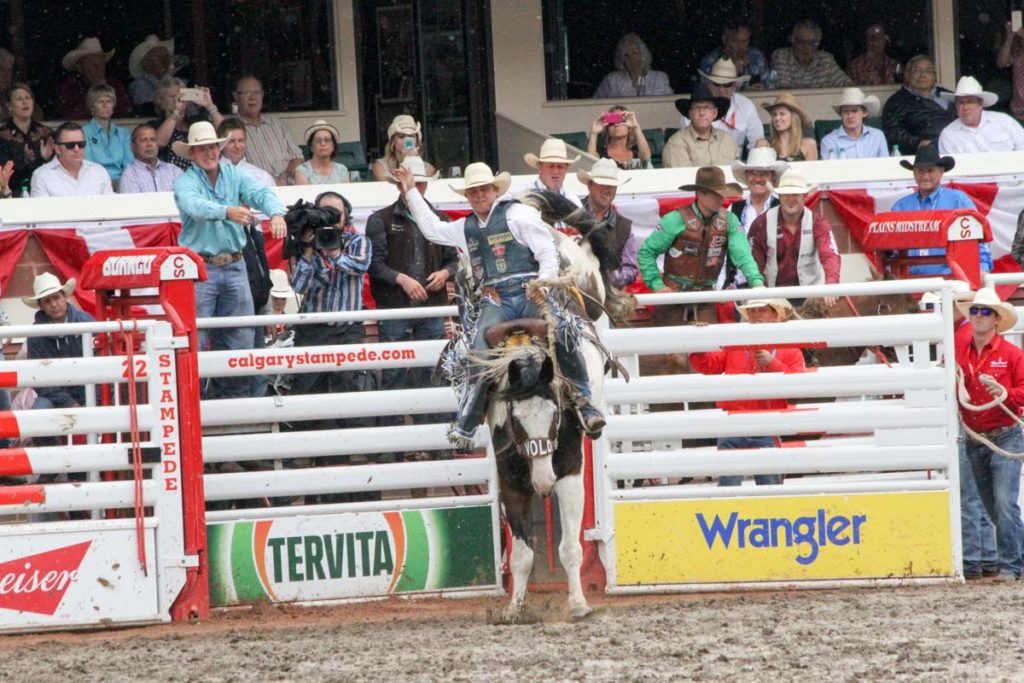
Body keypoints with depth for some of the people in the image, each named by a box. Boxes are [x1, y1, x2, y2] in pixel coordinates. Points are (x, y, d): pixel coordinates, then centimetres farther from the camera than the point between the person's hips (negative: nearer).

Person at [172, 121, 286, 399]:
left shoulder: (235, 176, 8)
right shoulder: (185, 182, -4)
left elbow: (260, 193, -8)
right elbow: (195, 206, -25)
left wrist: (276, 213, -31)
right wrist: (228, 212, -44)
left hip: (234, 265, 5)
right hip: (200, 267, -5)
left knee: (239, 336, 8)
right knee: (194, 338, -7)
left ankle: (235, 394, 17)